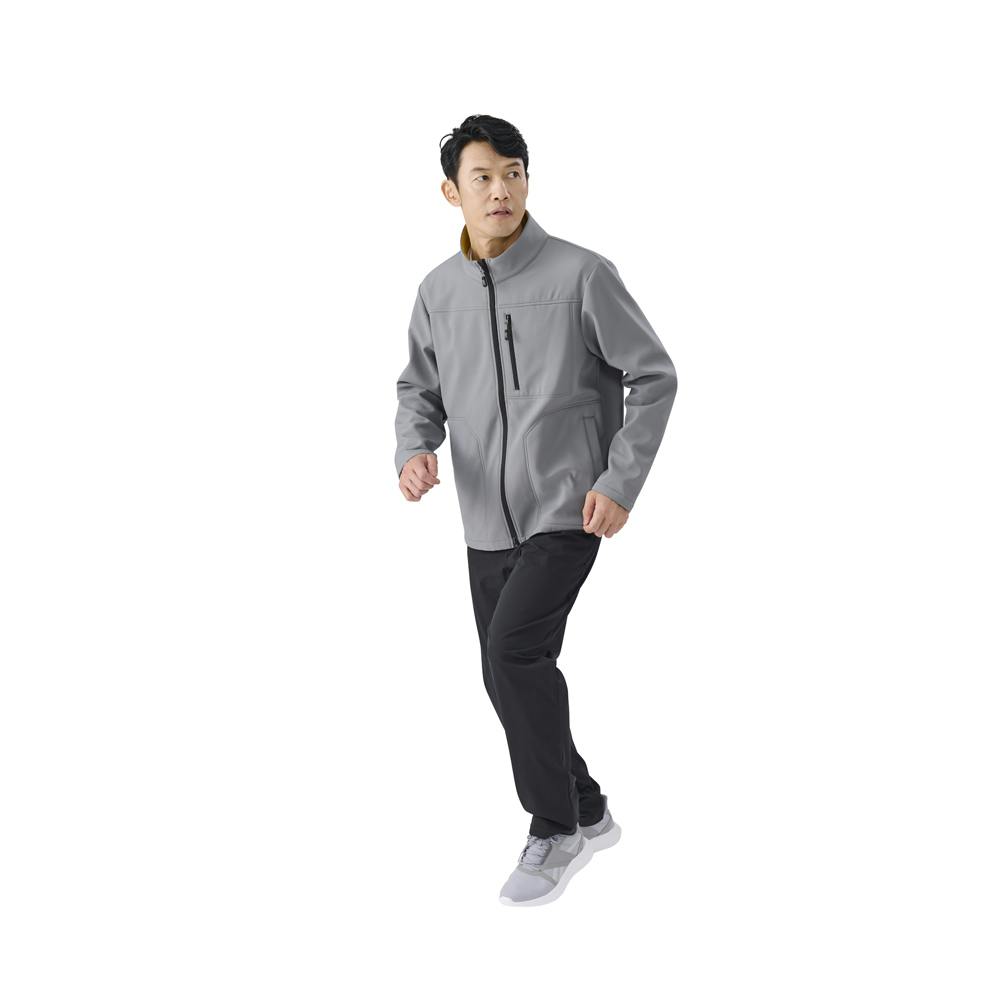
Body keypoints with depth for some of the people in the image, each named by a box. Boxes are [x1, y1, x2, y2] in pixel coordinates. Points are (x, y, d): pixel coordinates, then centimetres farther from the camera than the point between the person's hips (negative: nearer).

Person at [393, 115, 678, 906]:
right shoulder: (438, 292, 3)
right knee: (513, 676, 11)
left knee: (515, 649, -21)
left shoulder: (582, 274, -10)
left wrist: (621, 482, -13)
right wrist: (415, 451, -6)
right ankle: (587, 813, 33)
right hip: (488, 523, 6)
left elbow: (654, 378, -5)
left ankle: (555, 828, -1)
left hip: (566, 512, -6)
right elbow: (419, 389, 16)